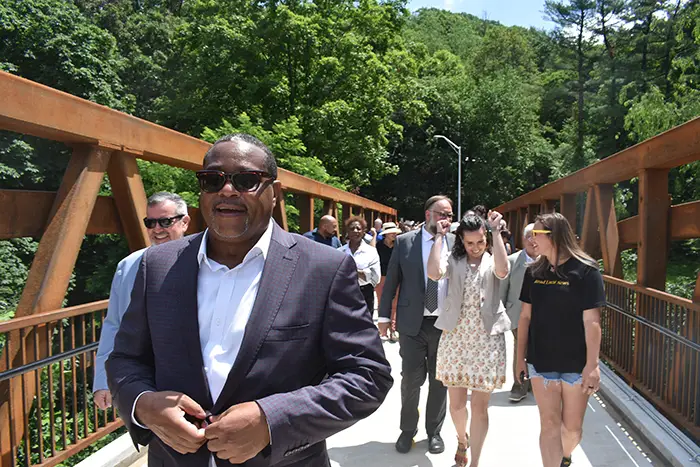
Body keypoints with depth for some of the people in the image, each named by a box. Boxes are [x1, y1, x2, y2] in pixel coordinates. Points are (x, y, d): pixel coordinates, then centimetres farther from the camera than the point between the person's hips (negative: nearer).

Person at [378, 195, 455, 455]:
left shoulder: (456, 243, 3)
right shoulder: (404, 242, -1)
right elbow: (391, 281, 2)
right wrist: (384, 316, 0)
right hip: (412, 323, -1)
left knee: (439, 380, 13)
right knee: (411, 379, 7)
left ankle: (434, 432, 31)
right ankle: (408, 430, 29)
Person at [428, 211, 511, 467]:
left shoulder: (492, 261, 1)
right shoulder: (453, 261, 1)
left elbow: (502, 271, -23)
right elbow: (433, 273, -20)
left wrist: (496, 231, -18)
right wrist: (439, 236, -13)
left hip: (487, 339, -1)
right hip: (455, 338, 1)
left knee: (480, 405, 5)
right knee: (456, 403, 12)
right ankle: (462, 440, 44)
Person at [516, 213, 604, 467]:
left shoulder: (585, 271, -11)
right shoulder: (533, 272, 2)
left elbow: (591, 321, -12)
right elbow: (525, 317, 6)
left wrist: (592, 364, -14)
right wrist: (521, 357, 7)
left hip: (576, 363, -2)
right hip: (541, 362, 2)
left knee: (572, 426, 13)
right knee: (549, 424, 5)